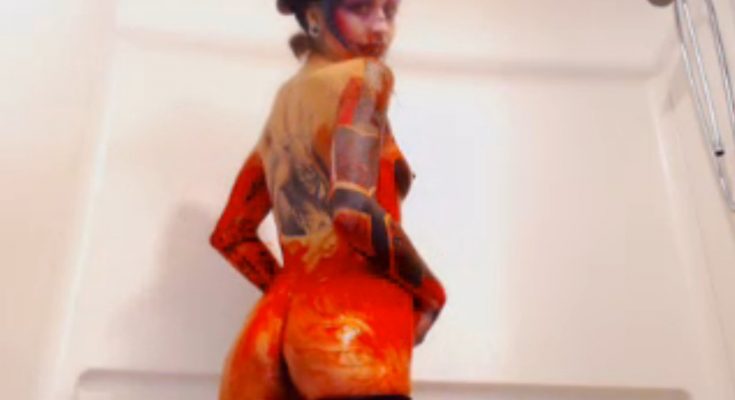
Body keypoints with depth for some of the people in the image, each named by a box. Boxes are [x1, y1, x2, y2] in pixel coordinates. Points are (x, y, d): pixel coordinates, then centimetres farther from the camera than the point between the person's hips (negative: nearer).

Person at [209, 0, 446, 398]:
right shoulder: (363, 76, -1)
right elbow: (352, 208, -18)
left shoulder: (283, 103, 22)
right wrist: (430, 292, -4)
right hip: (349, 325, -8)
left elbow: (229, 234, 25)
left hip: (273, 324, 9)